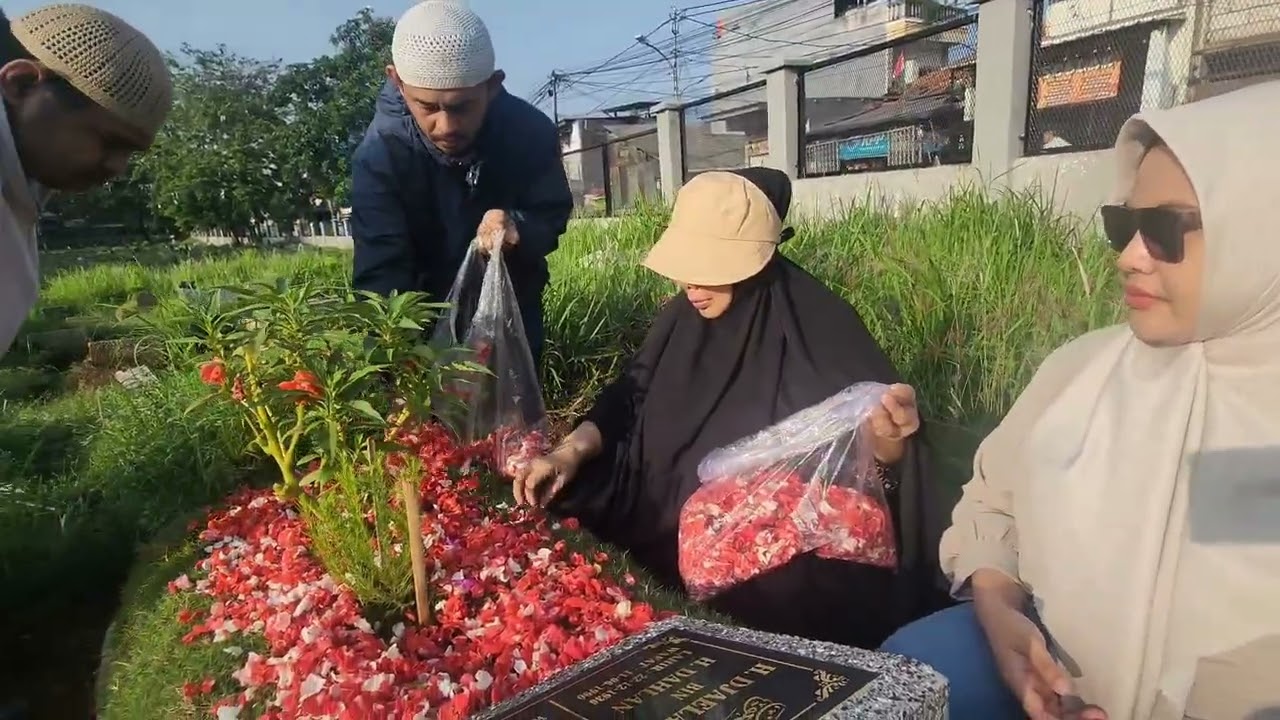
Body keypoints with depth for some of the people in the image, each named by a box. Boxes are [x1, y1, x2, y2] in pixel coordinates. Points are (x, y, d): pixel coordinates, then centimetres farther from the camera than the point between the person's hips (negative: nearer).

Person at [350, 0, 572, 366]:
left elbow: (553, 216, -13)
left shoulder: (531, 131, -22)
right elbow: (381, 273, -31)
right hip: (428, 307, -1)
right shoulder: (379, 153, -27)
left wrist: (520, 227, -37)